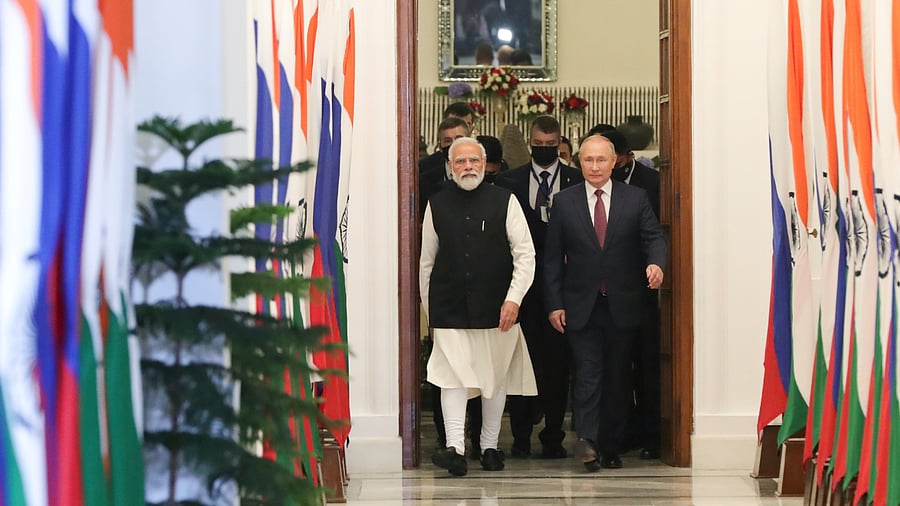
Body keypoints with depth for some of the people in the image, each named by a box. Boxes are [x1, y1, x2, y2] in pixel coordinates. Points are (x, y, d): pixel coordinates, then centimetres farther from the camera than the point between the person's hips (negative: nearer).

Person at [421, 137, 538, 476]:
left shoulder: (504, 202, 0)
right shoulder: (437, 205, 5)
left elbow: (525, 254, -1)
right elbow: (427, 260, 12)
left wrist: (513, 299, -10)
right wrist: (429, 308, 12)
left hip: (496, 309, 0)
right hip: (450, 307, 0)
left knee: (495, 378, 9)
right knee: (452, 374, -11)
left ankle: (490, 446, 21)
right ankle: (455, 448, -17)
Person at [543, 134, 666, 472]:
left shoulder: (635, 199, 5)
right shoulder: (564, 202, 5)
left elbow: (653, 237, -2)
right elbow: (552, 257, 5)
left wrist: (656, 263, -26)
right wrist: (555, 304, -2)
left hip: (622, 306, 1)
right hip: (581, 306, -1)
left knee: (618, 377, 7)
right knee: (588, 372, -12)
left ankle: (610, 446, 15)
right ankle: (587, 440, -21)